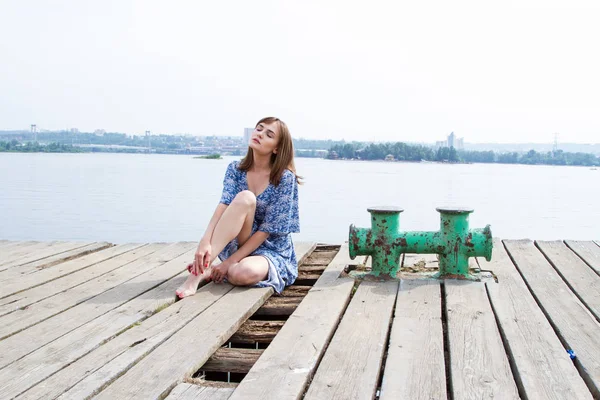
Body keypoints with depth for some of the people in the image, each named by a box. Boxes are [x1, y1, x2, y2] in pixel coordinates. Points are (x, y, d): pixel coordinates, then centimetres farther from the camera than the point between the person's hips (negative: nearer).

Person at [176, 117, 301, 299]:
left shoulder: (285, 179, -15)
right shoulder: (236, 169, -1)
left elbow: (267, 230, -18)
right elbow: (224, 205, -17)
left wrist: (229, 262, -22)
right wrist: (205, 241, -35)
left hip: (271, 251, -3)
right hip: (235, 245, 3)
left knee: (244, 273, -40)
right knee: (244, 198, -30)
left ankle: (207, 269, -6)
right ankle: (199, 270, -29)